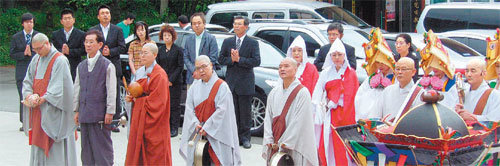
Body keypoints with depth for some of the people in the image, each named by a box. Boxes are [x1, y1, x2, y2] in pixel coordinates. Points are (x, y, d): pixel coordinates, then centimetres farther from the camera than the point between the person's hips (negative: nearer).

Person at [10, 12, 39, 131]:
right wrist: (24, 54, -10)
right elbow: (12, 54, 5)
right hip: (22, 71, 0)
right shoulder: (15, 37, 9)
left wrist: (31, 54, -10)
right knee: (23, 96, -2)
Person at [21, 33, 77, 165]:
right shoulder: (36, 60, 11)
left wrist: (42, 99, -19)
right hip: (38, 110, 7)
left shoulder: (60, 61, -11)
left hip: (53, 111, -7)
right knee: (38, 143, 10)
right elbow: (28, 81, 13)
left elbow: (58, 87, -16)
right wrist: (29, 96, -6)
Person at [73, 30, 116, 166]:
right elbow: (77, 89, 17)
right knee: (86, 148, 10)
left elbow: (111, 91, -6)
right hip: (84, 114, 5)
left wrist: (109, 112, -10)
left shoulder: (107, 65, -4)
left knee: (102, 147, -1)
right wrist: (77, 110, 13)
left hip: (100, 114, -5)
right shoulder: (81, 66, 13)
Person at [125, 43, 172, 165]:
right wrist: (131, 97, 0)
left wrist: (138, 100, -10)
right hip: (139, 115, 8)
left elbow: (158, 100, -17)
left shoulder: (159, 75, -13)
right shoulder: (140, 71, 11)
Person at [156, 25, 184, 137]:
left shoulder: (178, 50, 0)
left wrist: (171, 80, -10)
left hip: (175, 83, -4)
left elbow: (180, 67, -4)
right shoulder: (160, 50, 13)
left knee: (174, 105, -2)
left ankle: (174, 128, 2)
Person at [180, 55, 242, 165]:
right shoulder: (195, 86, 9)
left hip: (216, 132, -4)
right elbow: (189, 108, 3)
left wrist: (207, 127, -16)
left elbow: (222, 110, -13)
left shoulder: (221, 86, -5)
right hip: (197, 131, 4)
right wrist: (196, 124, -13)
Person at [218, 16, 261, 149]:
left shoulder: (253, 43, -1)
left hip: (245, 83, -3)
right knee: (232, 111, 6)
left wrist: (239, 59, -17)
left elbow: (256, 61, -11)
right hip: (231, 82, 3)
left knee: (245, 112, 2)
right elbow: (221, 59, 7)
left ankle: (245, 137, 10)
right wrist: (231, 59, -12)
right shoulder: (227, 42, 11)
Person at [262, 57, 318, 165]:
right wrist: (269, 140, -4)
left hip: (294, 147, -5)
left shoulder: (302, 93, -9)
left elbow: (300, 122, -13)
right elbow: (268, 118, 8)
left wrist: (284, 143, -14)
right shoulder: (274, 93, 9)